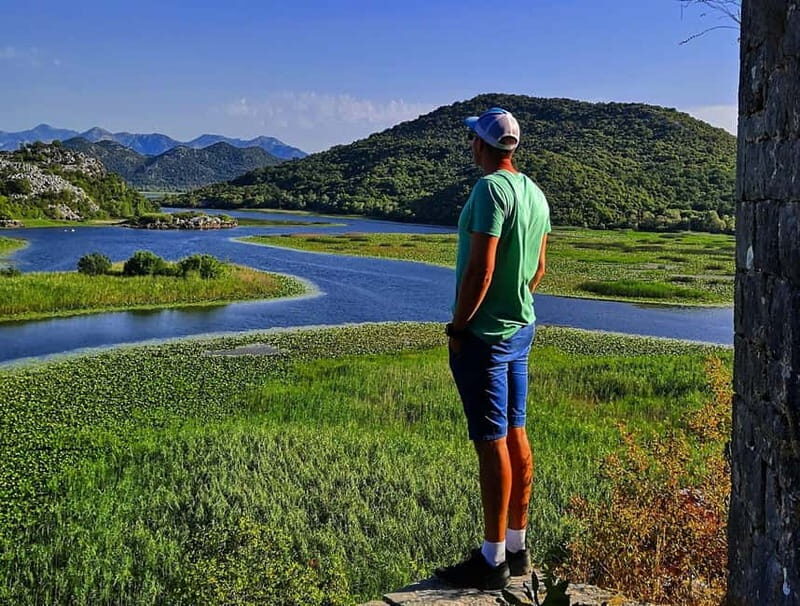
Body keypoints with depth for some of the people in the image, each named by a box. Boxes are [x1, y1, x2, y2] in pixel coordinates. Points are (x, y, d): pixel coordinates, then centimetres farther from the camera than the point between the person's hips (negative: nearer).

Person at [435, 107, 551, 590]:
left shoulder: (490, 189, -17)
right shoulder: (535, 193, 11)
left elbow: (480, 270, -22)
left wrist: (458, 326, -13)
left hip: (485, 336, -9)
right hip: (522, 330, 9)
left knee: (492, 443, -3)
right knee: (516, 437, 13)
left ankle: (493, 561, 6)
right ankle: (517, 549, 24)